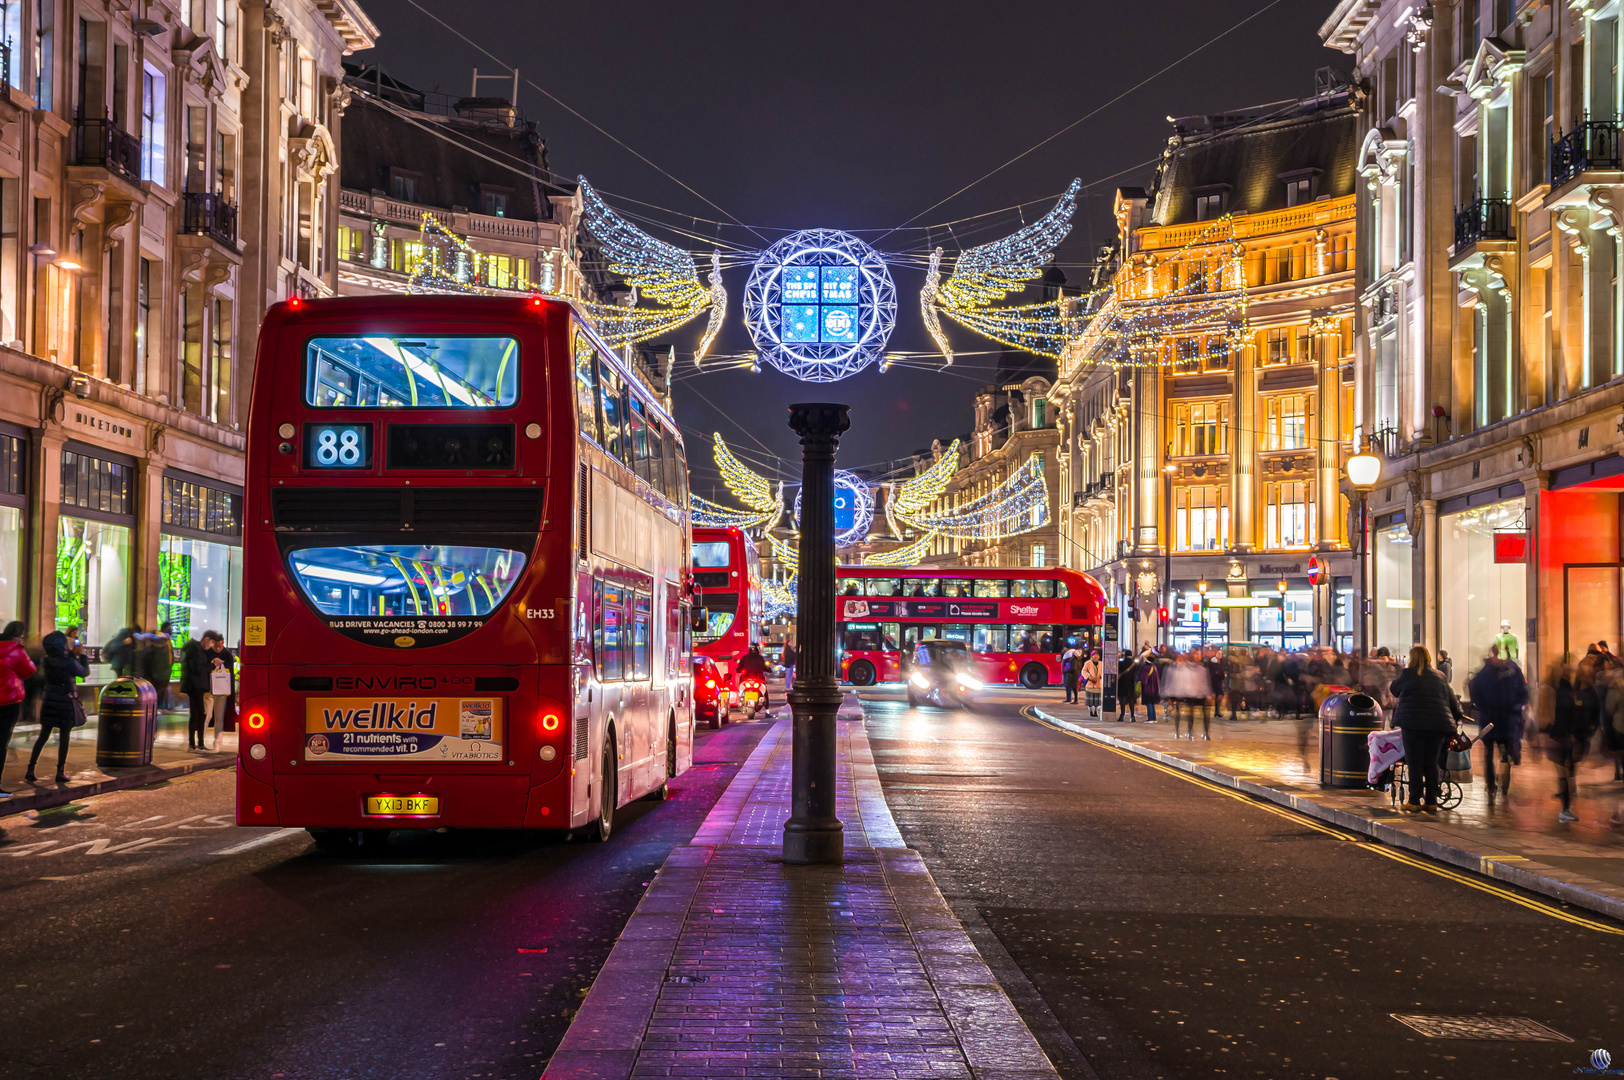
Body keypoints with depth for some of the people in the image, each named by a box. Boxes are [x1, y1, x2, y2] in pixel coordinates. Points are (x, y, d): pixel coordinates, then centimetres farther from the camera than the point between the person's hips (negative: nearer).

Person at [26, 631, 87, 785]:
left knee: (43, 736, 10)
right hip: (66, 703, -4)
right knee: (64, 737, 5)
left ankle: (30, 770, 8)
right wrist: (82, 655, 9)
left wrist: (73, 654, 16)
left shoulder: (46, 661, -3)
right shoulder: (70, 662, -16)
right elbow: (85, 673, 1)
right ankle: (60, 772, 7)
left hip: (50, 702, 4)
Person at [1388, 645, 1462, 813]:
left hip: (1413, 724, -4)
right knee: (1432, 763, 8)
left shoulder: (1408, 674, 0)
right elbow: (1453, 701, 18)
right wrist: (1456, 717, 33)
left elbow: (1394, 689, 16)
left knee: (1415, 763, 0)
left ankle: (1415, 801, -1)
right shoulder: (1440, 677, 14)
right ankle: (1431, 802, 7)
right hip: (1438, 724, 4)